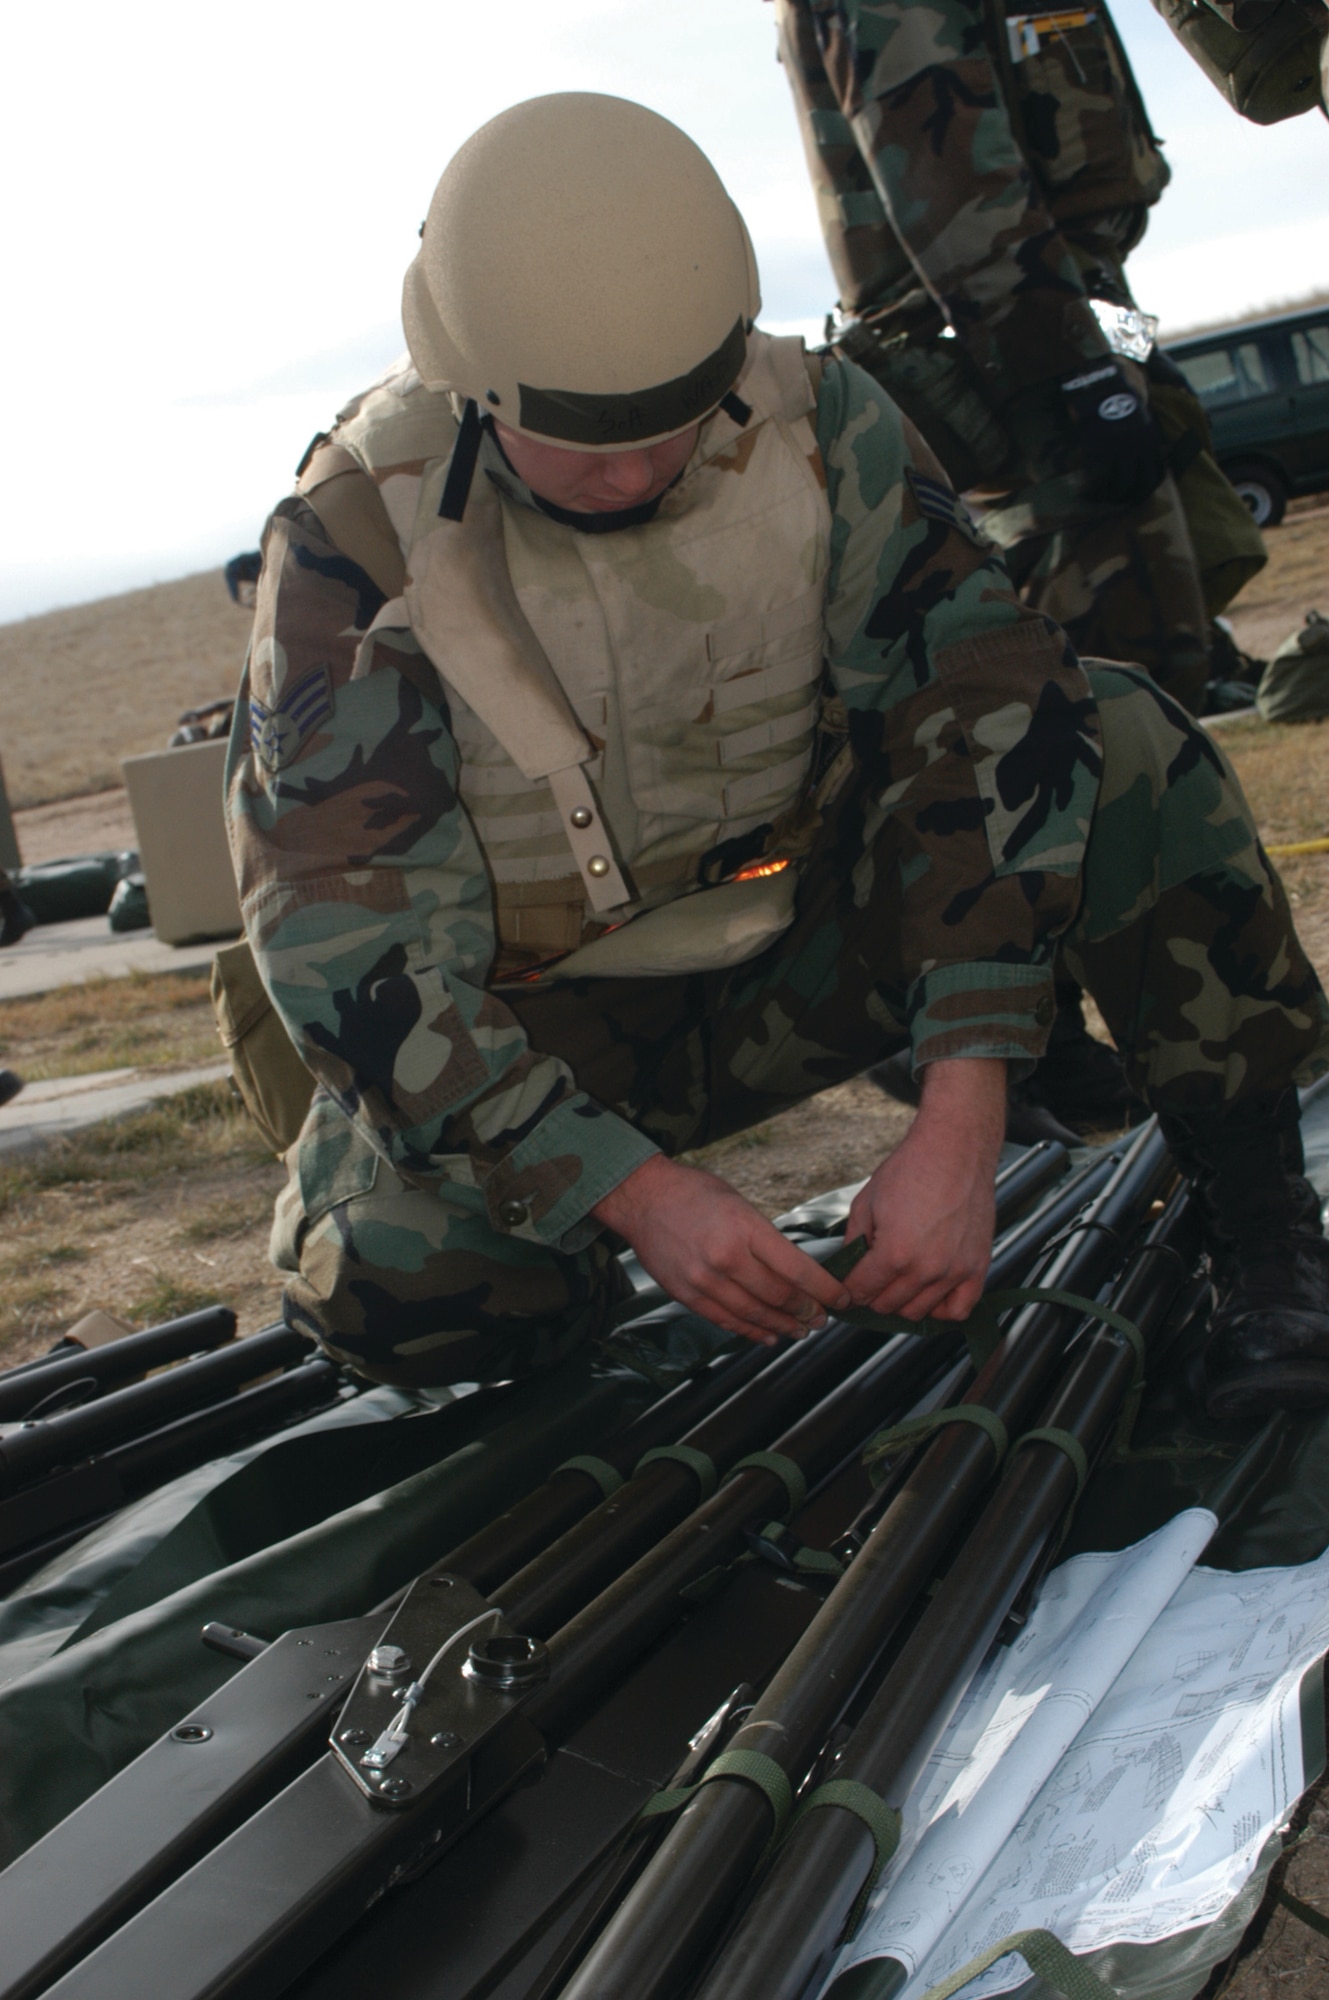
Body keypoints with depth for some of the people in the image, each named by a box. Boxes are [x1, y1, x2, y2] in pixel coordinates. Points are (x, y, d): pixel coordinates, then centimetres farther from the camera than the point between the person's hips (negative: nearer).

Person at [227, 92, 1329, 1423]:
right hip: (550, 1022, -1)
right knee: (396, 1278, -31)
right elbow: (343, 937, -23)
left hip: (812, 937, 2)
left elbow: (982, 705, -21)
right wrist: (635, 1192, -33)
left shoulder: (811, 421, -14)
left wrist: (959, 1121, -33)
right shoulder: (358, 536, -20)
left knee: (1125, 747, -20)